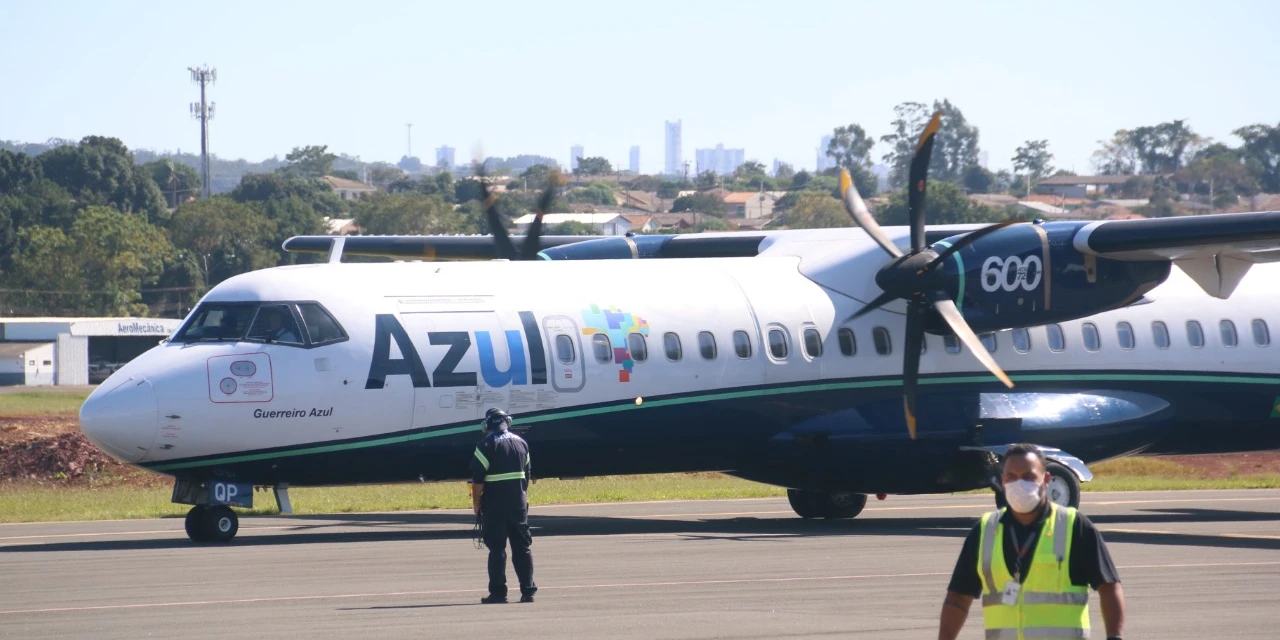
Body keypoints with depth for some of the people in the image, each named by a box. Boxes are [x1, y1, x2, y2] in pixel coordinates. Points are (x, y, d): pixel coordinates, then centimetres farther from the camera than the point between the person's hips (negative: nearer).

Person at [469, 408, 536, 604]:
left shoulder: (487, 445, -10)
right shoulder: (521, 443, 9)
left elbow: (477, 479, -13)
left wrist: (476, 503, -5)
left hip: (495, 504, -5)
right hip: (518, 503, 5)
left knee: (496, 548, -2)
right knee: (522, 547, 10)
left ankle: (498, 592, -4)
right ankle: (528, 590, 9)